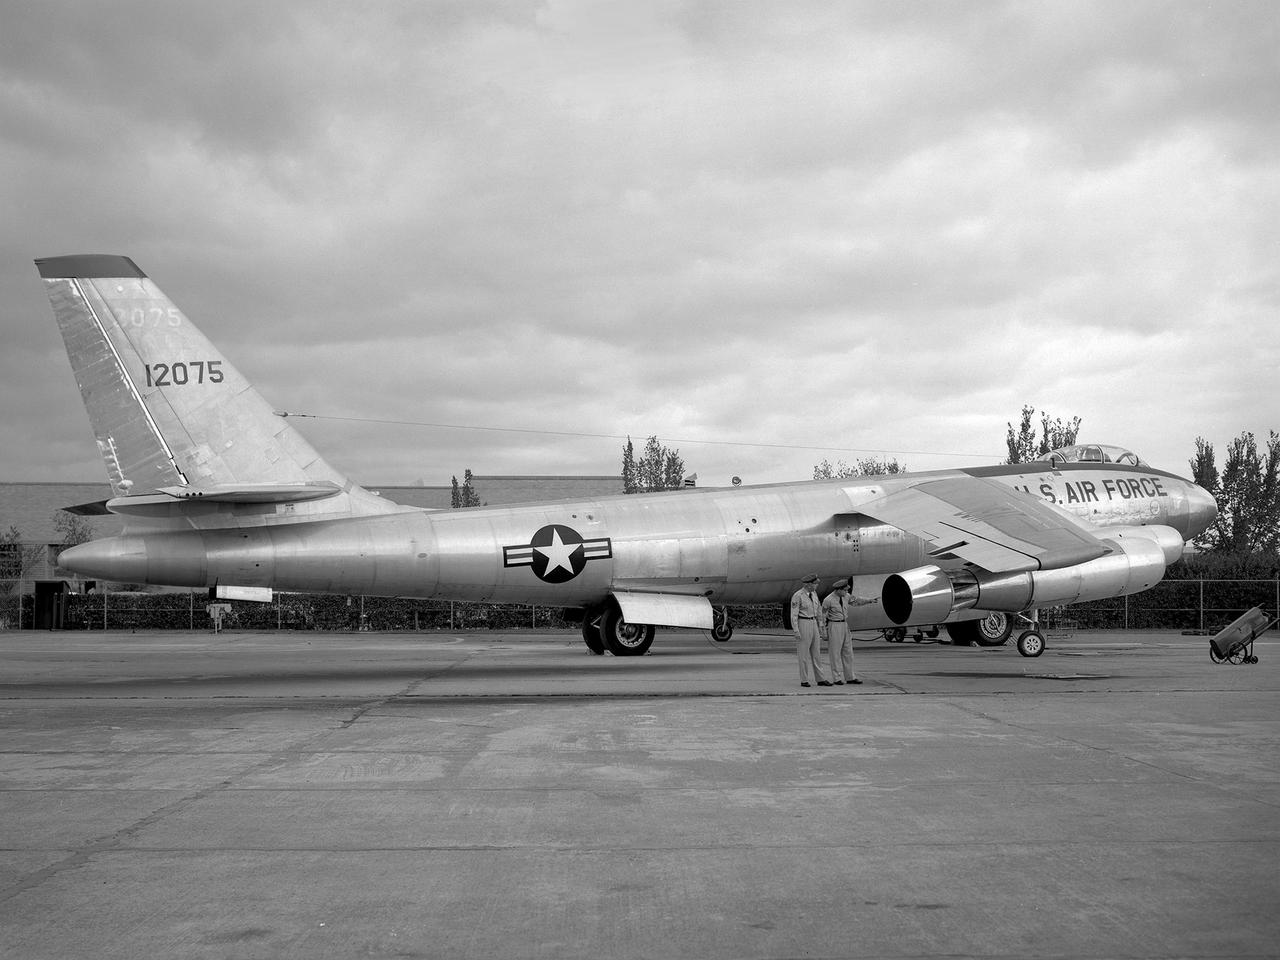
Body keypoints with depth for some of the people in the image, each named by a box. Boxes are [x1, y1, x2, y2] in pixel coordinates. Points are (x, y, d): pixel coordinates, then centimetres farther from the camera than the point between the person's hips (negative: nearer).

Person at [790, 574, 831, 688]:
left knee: (816, 652, 7)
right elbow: (794, 614, -15)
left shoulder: (813, 594, 8)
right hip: (802, 624, -7)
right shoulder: (797, 596, -14)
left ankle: (821, 679, 10)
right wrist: (796, 631, -19)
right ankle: (804, 680, 5)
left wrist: (820, 626, 16)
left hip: (813, 623, 7)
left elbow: (818, 610, 17)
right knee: (803, 653, -2)